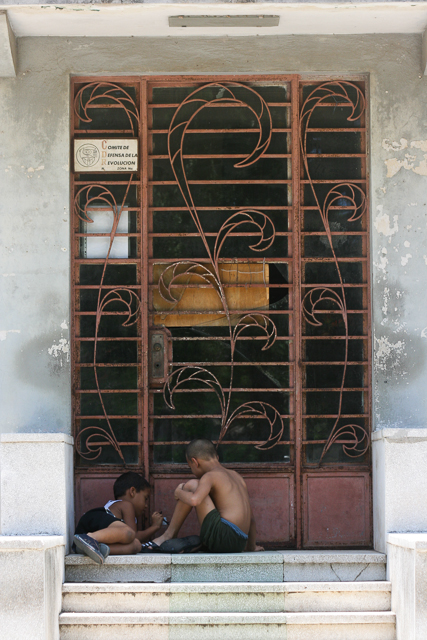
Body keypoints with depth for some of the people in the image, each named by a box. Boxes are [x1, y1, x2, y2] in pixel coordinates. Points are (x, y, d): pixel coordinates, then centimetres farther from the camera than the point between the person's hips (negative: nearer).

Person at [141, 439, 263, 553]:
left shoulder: (210, 477, -3)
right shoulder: (237, 477, 21)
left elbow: (194, 500, -23)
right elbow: (250, 518, 24)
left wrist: (179, 492, -1)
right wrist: (251, 547, 32)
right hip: (239, 545, 8)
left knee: (192, 485, -2)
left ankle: (168, 535, 2)